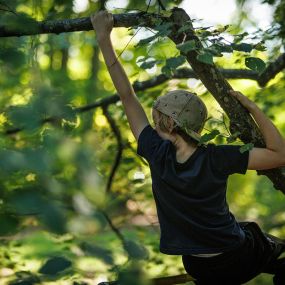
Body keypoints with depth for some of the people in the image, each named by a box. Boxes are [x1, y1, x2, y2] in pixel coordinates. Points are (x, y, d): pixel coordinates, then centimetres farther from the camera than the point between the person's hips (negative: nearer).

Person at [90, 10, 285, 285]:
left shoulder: (158, 155, -17)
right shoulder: (217, 159, -21)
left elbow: (127, 97, -11)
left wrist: (104, 38, -6)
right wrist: (252, 107, -15)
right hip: (242, 260, -2)